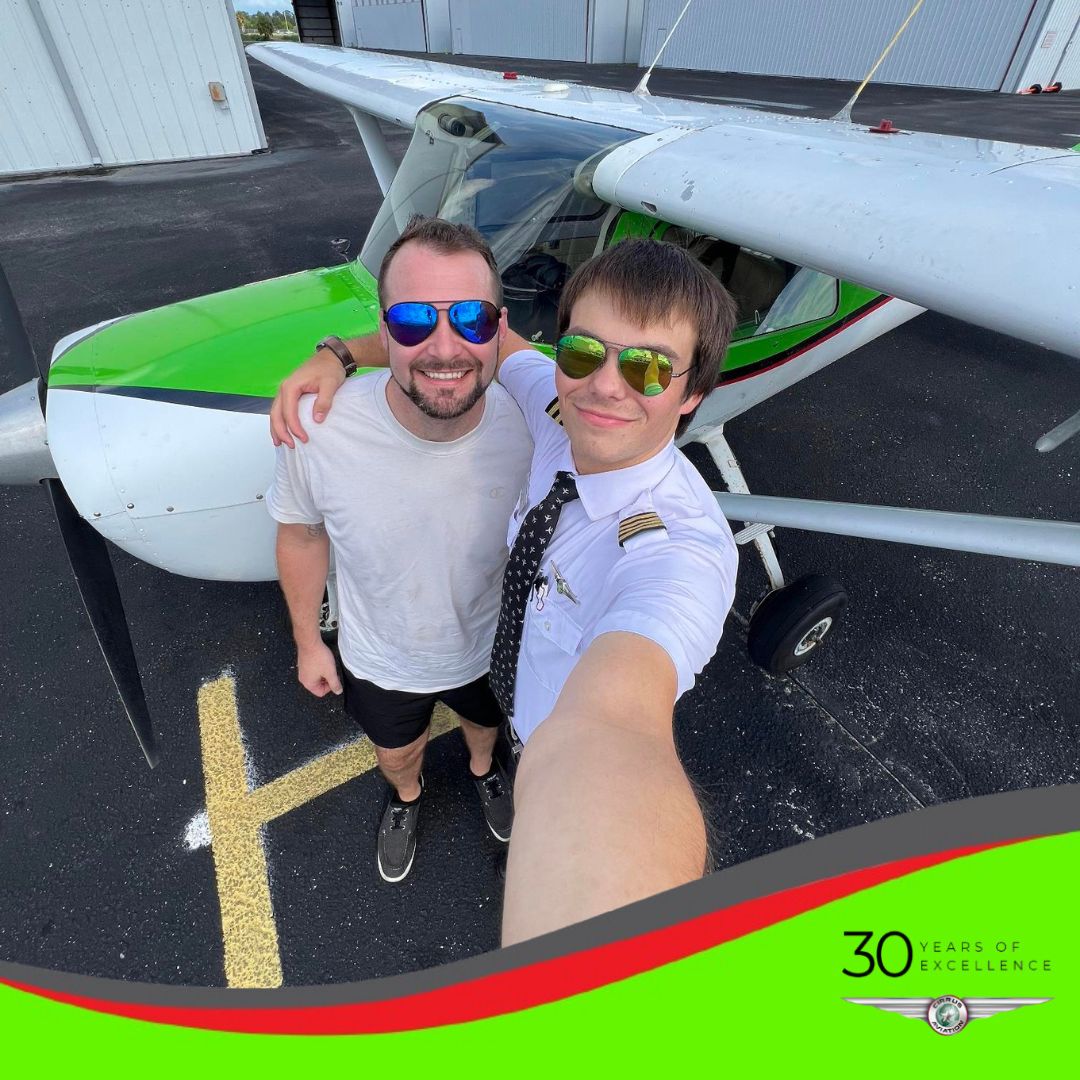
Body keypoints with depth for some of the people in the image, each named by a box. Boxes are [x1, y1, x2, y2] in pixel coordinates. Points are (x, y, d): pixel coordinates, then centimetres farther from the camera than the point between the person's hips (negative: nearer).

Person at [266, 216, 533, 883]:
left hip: (492, 650, 1)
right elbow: (302, 534, -12)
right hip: (381, 663, 0)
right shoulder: (320, 428, -33)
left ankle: (484, 768, 73)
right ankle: (407, 797, 71)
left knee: (486, 723, 34)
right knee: (397, 753, 32)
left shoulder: (530, 426, -31)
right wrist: (308, 641, 1)